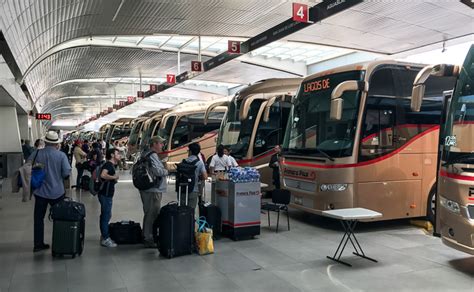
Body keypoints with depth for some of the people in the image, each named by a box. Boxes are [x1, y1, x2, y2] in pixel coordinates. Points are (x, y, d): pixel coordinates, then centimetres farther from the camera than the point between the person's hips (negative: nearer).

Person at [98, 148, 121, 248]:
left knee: (106, 215, 16)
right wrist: (114, 177, -22)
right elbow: (103, 175, -34)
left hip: (107, 194, 10)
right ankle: (105, 239, 3)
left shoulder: (111, 165, 14)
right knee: (106, 216, -4)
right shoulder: (108, 164, -16)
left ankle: (104, 236, 26)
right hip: (105, 195, -10)